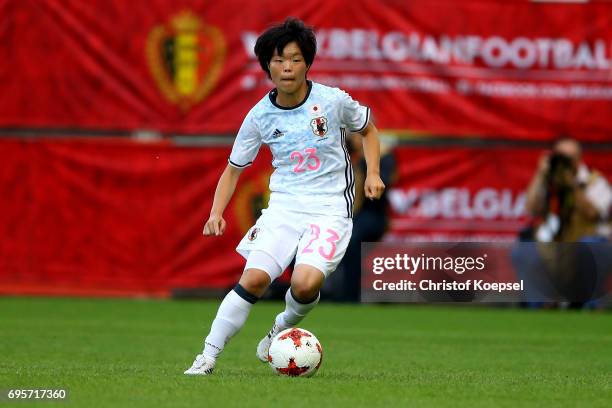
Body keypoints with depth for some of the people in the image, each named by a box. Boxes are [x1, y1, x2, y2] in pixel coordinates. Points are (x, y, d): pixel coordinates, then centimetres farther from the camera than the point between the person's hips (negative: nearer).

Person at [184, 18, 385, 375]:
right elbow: (234, 169, 10)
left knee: (306, 283, -24)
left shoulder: (333, 100, -6)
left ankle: (284, 327, 11)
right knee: (254, 278, -19)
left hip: (330, 209, -2)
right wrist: (217, 213, -4)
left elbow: (368, 130, 14)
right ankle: (208, 357, -9)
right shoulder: (260, 116, -1)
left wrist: (373, 173, -1)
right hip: (283, 206, 2)